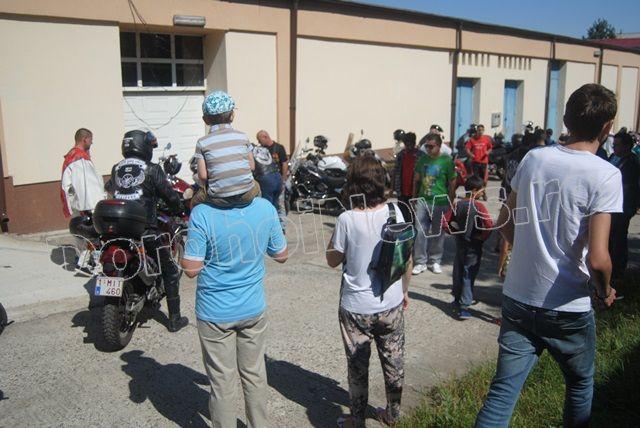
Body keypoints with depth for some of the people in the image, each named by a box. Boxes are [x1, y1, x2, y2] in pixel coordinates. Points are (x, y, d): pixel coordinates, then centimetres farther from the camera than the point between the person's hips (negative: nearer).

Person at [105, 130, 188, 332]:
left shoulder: (116, 169, 8)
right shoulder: (152, 170, -7)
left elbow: (108, 189, 27)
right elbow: (170, 196, -6)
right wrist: (179, 210, 14)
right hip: (145, 230, -5)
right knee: (170, 272, 6)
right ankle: (174, 319, 7)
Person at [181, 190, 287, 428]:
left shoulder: (202, 214, -22)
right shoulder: (266, 208, -11)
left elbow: (191, 269, -17)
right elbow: (282, 256, 1)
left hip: (215, 312, -3)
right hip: (253, 309, 3)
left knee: (222, 382, 14)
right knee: (255, 374, 21)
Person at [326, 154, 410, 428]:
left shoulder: (347, 219, -18)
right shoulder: (394, 211, -9)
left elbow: (332, 260, -5)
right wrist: (404, 290, 13)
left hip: (356, 307, -3)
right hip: (392, 304, 3)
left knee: (358, 367, 14)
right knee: (394, 362, 20)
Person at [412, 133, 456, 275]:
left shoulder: (447, 161, -6)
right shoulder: (422, 159, 6)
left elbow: (452, 183, -4)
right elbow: (416, 179, 13)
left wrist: (450, 202, -5)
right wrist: (414, 198, 11)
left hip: (440, 203, -3)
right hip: (422, 200, 3)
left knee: (437, 233, 9)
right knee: (420, 232, 1)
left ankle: (435, 261, 23)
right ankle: (420, 262, 11)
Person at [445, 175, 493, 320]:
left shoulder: (458, 204, -2)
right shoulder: (479, 206, -15)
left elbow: (446, 221, -3)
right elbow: (489, 225, -24)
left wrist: (455, 232, 9)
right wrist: (482, 237, -9)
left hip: (459, 244, 5)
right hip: (473, 247, -5)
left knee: (458, 273, 18)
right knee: (468, 276, 0)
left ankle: (457, 300, 33)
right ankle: (464, 307, -3)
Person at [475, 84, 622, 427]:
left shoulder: (532, 159, -1)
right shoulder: (605, 175, -15)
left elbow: (505, 223, 8)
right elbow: (597, 258, -21)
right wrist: (605, 292, -1)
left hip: (518, 299, 3)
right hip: (568, 309, -3)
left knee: (502, 392, 8)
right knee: (580, 386, 24)